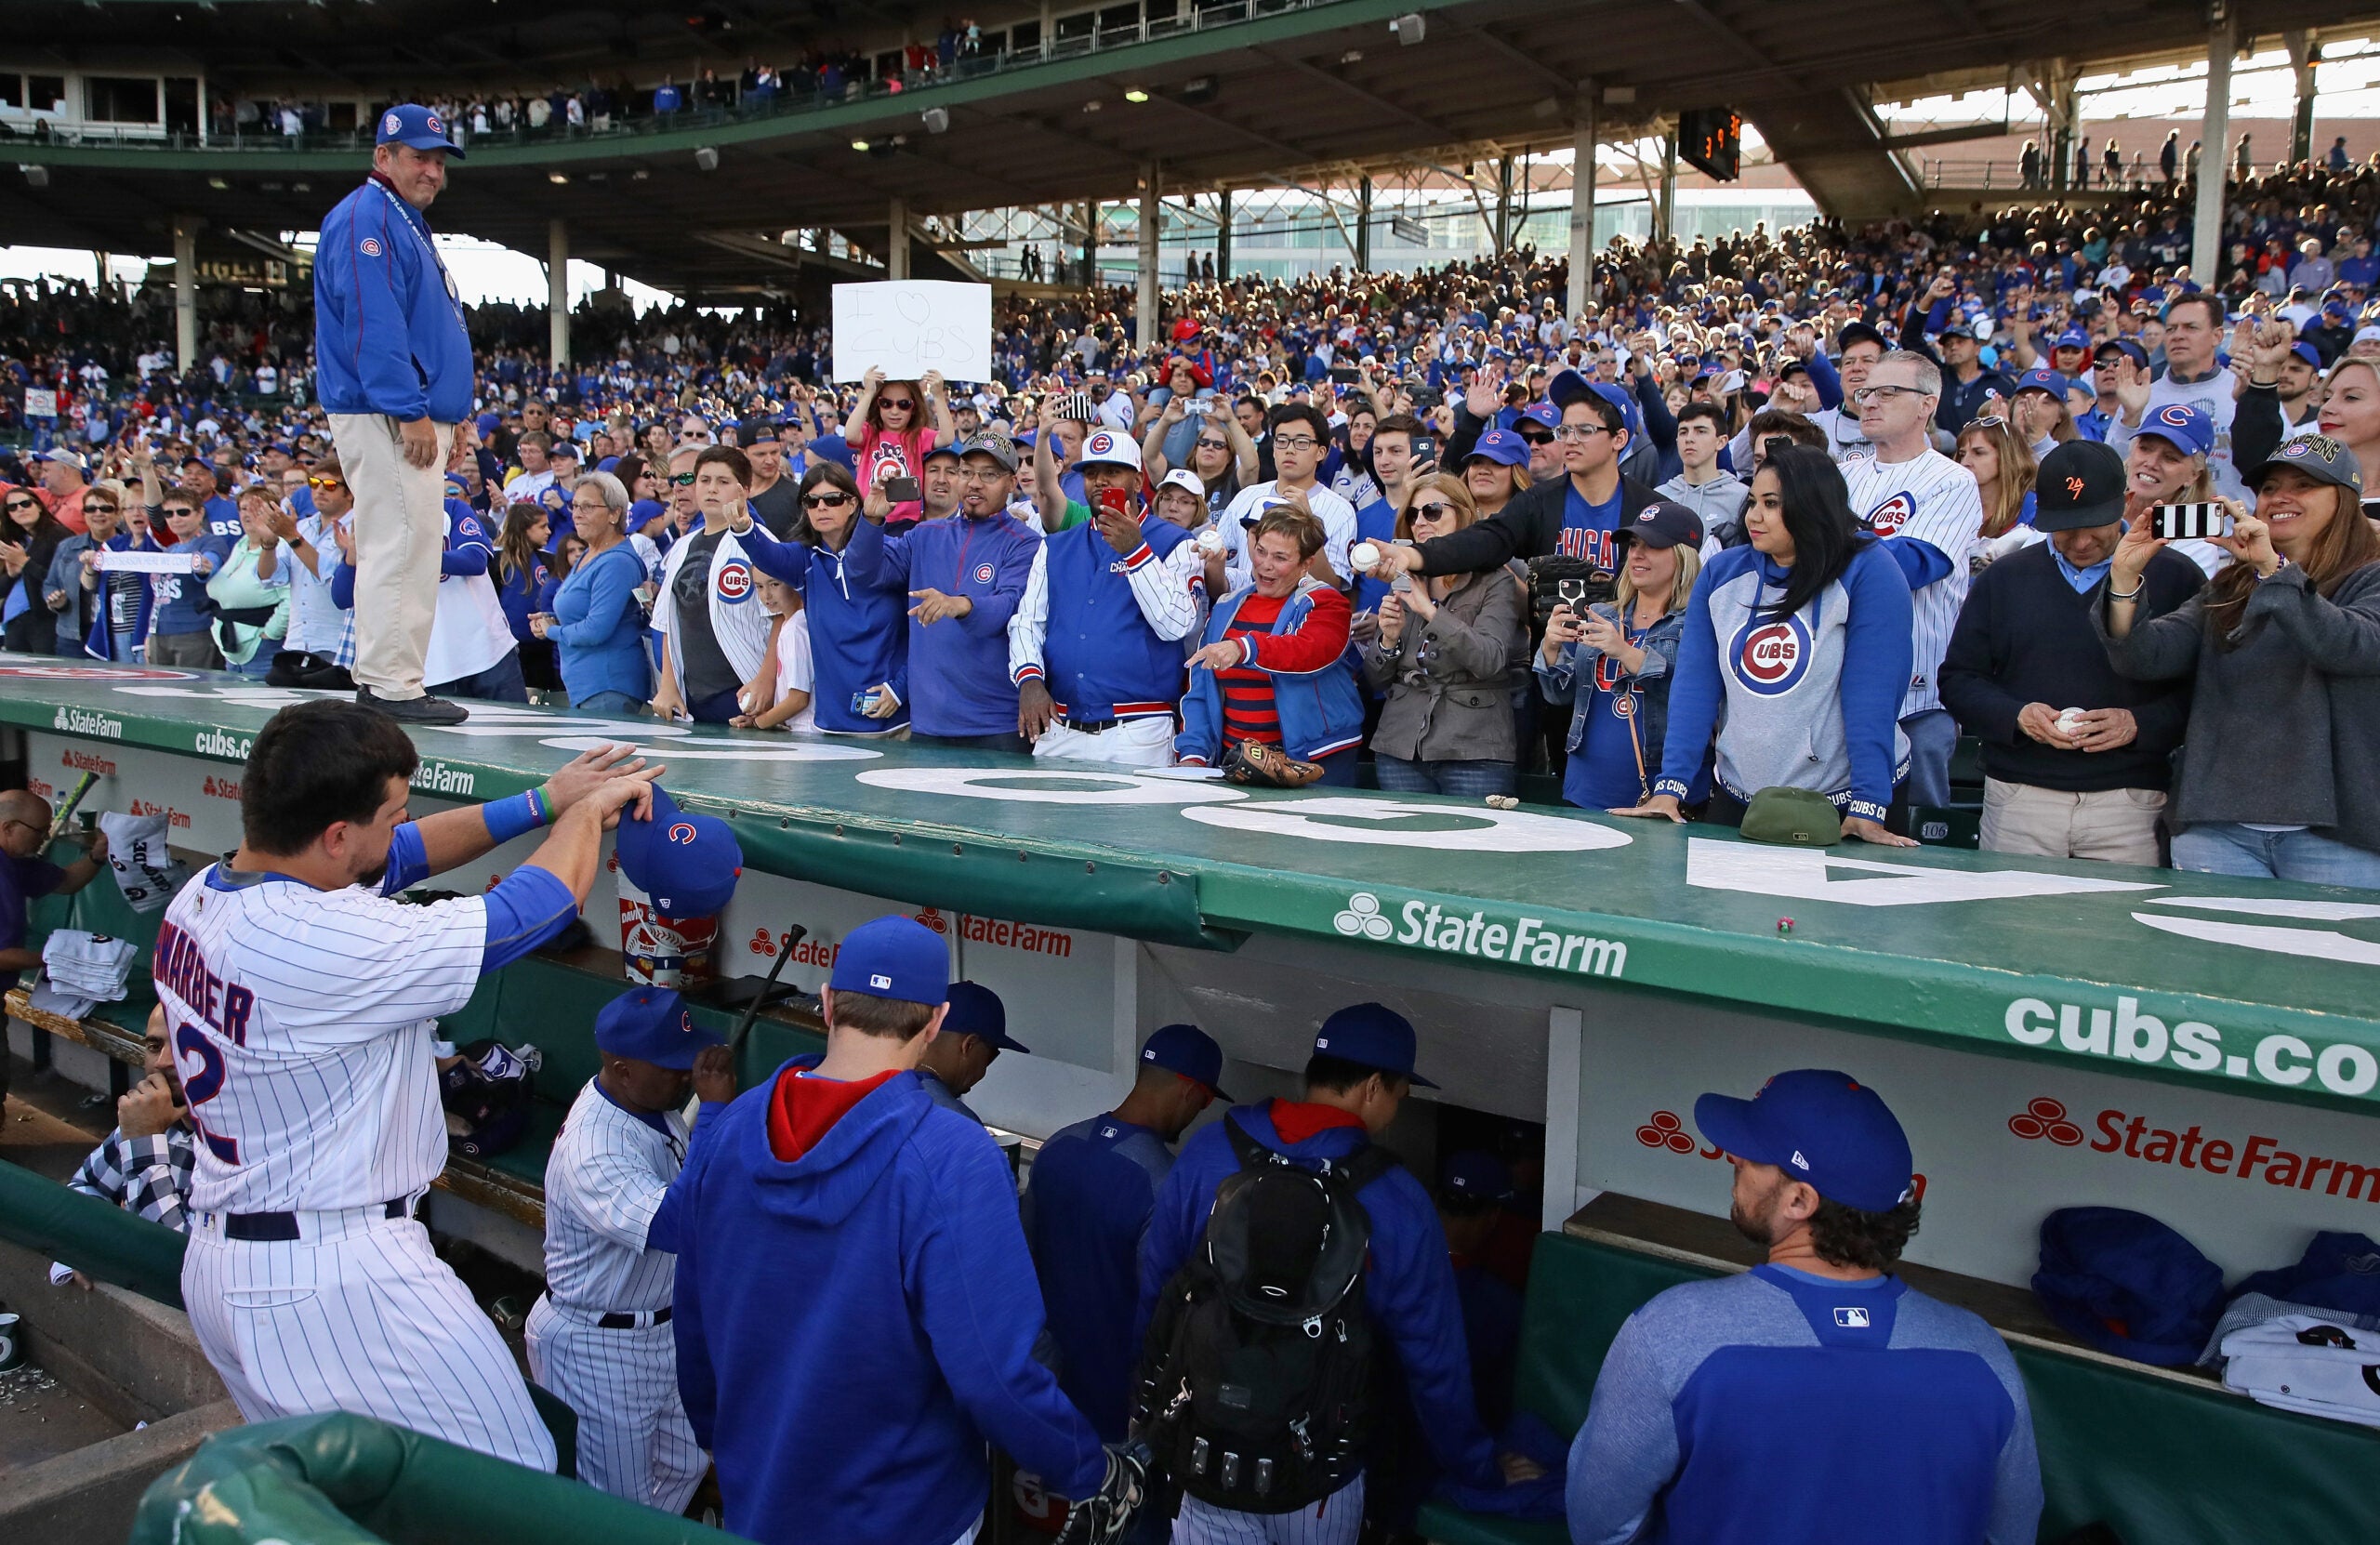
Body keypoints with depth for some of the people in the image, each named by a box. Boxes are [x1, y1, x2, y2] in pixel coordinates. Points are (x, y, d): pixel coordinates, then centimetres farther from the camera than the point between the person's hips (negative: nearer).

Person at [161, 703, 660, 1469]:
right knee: (514, 1484, 0)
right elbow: (545, 900, -18)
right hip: (333, 1282, -9)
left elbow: (396, 856, 12)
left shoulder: (198, 897, 1)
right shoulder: (327, 942, -27)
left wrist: (542, 801, 11)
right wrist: (587, 810, 1)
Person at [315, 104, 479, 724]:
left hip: (416, 417, 11)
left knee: (404, 549, 12)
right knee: (400, 547, -11)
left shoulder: (407, 224, 23)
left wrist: (454, 411, 18)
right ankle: (393, 686, -9)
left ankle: (380, 679, 19)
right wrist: (411, 412, -23)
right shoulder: (367, 220, -10)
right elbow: (375, 324, -20)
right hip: (386, 417, -11)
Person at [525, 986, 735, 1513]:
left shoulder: (650, 1098, -5)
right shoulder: (590, 1153, -33)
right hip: (599, 1348, -8)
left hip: (663, 1325, 8)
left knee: (684, 1468, 24)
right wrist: (715, 1109, -44)